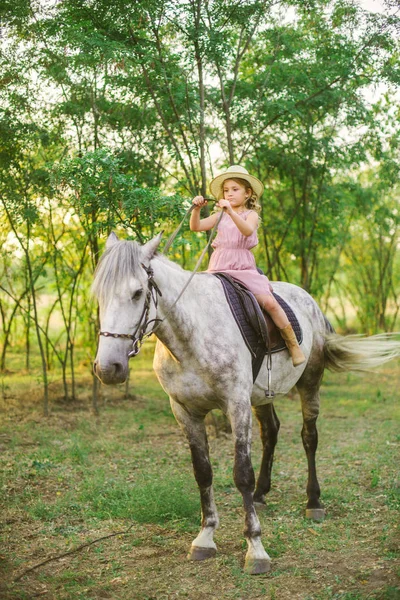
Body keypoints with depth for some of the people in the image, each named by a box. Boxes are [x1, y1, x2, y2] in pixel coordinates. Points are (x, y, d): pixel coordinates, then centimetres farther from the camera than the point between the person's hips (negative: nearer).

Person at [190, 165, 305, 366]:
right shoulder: (220, 216, 14)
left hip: (244, 267, -3)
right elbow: (196, 226, 2)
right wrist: (196, 209, -16)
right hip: (218, 267, 4)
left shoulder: (251, 214, 4)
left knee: (269, 302, -16)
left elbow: (248, 230, -20)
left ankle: (293, 345, -5)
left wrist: (230, 211, -34)